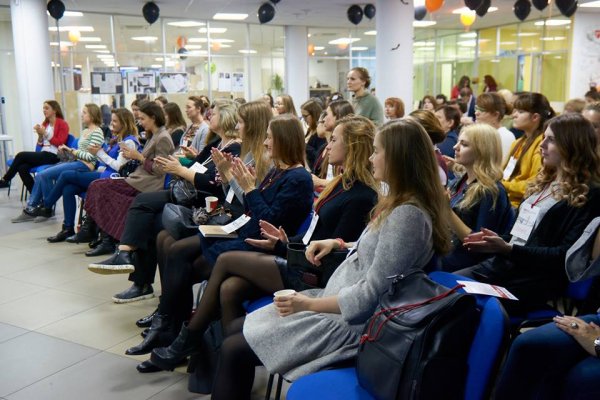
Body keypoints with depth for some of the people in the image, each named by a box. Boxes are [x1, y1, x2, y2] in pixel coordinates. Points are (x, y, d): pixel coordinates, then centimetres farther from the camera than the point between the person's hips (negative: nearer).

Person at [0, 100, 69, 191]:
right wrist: (40, 135, -2)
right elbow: (40, 145, 17)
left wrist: (45, 133, -13)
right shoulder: (45, 124, 16)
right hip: (44, 154, 7)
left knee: (21, 155, -18)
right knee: (22, 168, -20)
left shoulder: (62, 124, -2)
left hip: (54, 156, -7)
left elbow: (59, 143, -10)